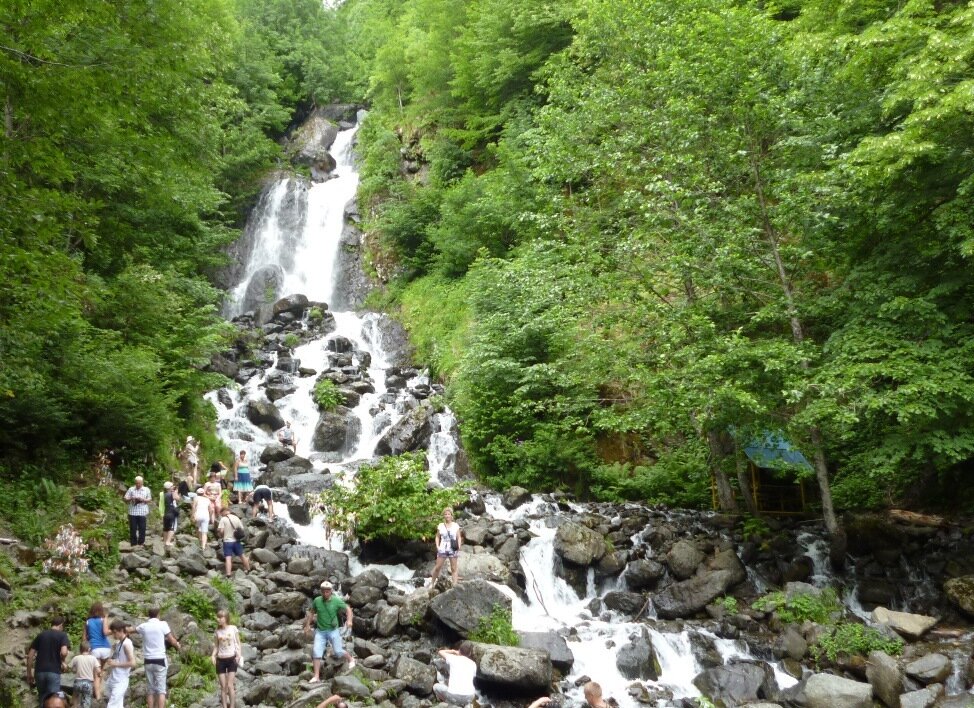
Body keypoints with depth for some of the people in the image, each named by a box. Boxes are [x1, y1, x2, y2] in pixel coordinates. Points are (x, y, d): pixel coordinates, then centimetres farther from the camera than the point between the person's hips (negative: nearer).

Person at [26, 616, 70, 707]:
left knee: (42, 699, 19)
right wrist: (62, 661, 4)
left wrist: (29, 674, 14)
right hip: (54, 672, -4)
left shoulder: (41, 635, 11)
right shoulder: (62, 635, -1)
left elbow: (30, 656, 8)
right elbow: (63, 652, -18)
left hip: (39, 671, 4)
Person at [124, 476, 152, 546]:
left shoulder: (146, 489, 9)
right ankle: (133, 543, 10)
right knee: (133, 528, 1)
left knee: (142, 528, 0)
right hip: (132, 512, 0)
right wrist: (131, 499, -15)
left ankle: (141, 542, 10)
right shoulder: (131, 489, 8)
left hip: (142, 512, 0)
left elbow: (149, 499, 8)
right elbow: (125, 498, 5)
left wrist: (143, 499, -11)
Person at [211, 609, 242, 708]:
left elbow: (238, 643, 1)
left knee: (230, 685, -8)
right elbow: (216, 646, 10)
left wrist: (239, 655, -13)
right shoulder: (218, 631, 4)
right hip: (220, 660, 3)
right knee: (223, 686, 3)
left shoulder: (233, 628, -3)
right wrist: (213, 655, -7)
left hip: (231, 659, -3)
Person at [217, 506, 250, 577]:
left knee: (228, 558, -7)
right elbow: (242, 529, 4)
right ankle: (248, 569, 29)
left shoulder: (223, 519, -9)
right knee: (242, 555, 17)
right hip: (237, 540, 4)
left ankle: (228, 573, -18)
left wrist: (220, 535, 5)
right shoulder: (236, 518, 4)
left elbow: (221, 531, -15)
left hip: (227, 541, -4)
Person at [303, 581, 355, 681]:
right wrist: (307, 625, 11)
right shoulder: (317, 601, -3)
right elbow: (311, 612, 14)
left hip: (333, 630, -2)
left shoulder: (337, 600, -9)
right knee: (316, 652, -12)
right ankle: (316, 676, -8)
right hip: (320, 631, 2)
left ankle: (351, 659, 25)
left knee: (338, 652, -6)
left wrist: (349, 620, -17)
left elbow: (348, 609, -1)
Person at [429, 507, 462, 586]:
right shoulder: (440, 526, 6)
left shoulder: (456, 526, 4)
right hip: (442, 549, 1)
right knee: (437, 567, 1)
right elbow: (437, 537, 11)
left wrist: (458, 547, -6)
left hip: (453, 549, -1)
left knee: (454, 568, -2)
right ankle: (432, 583, 14)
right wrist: (437, 546, -1)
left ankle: (455, 585, -2)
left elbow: (459, 537, 6)